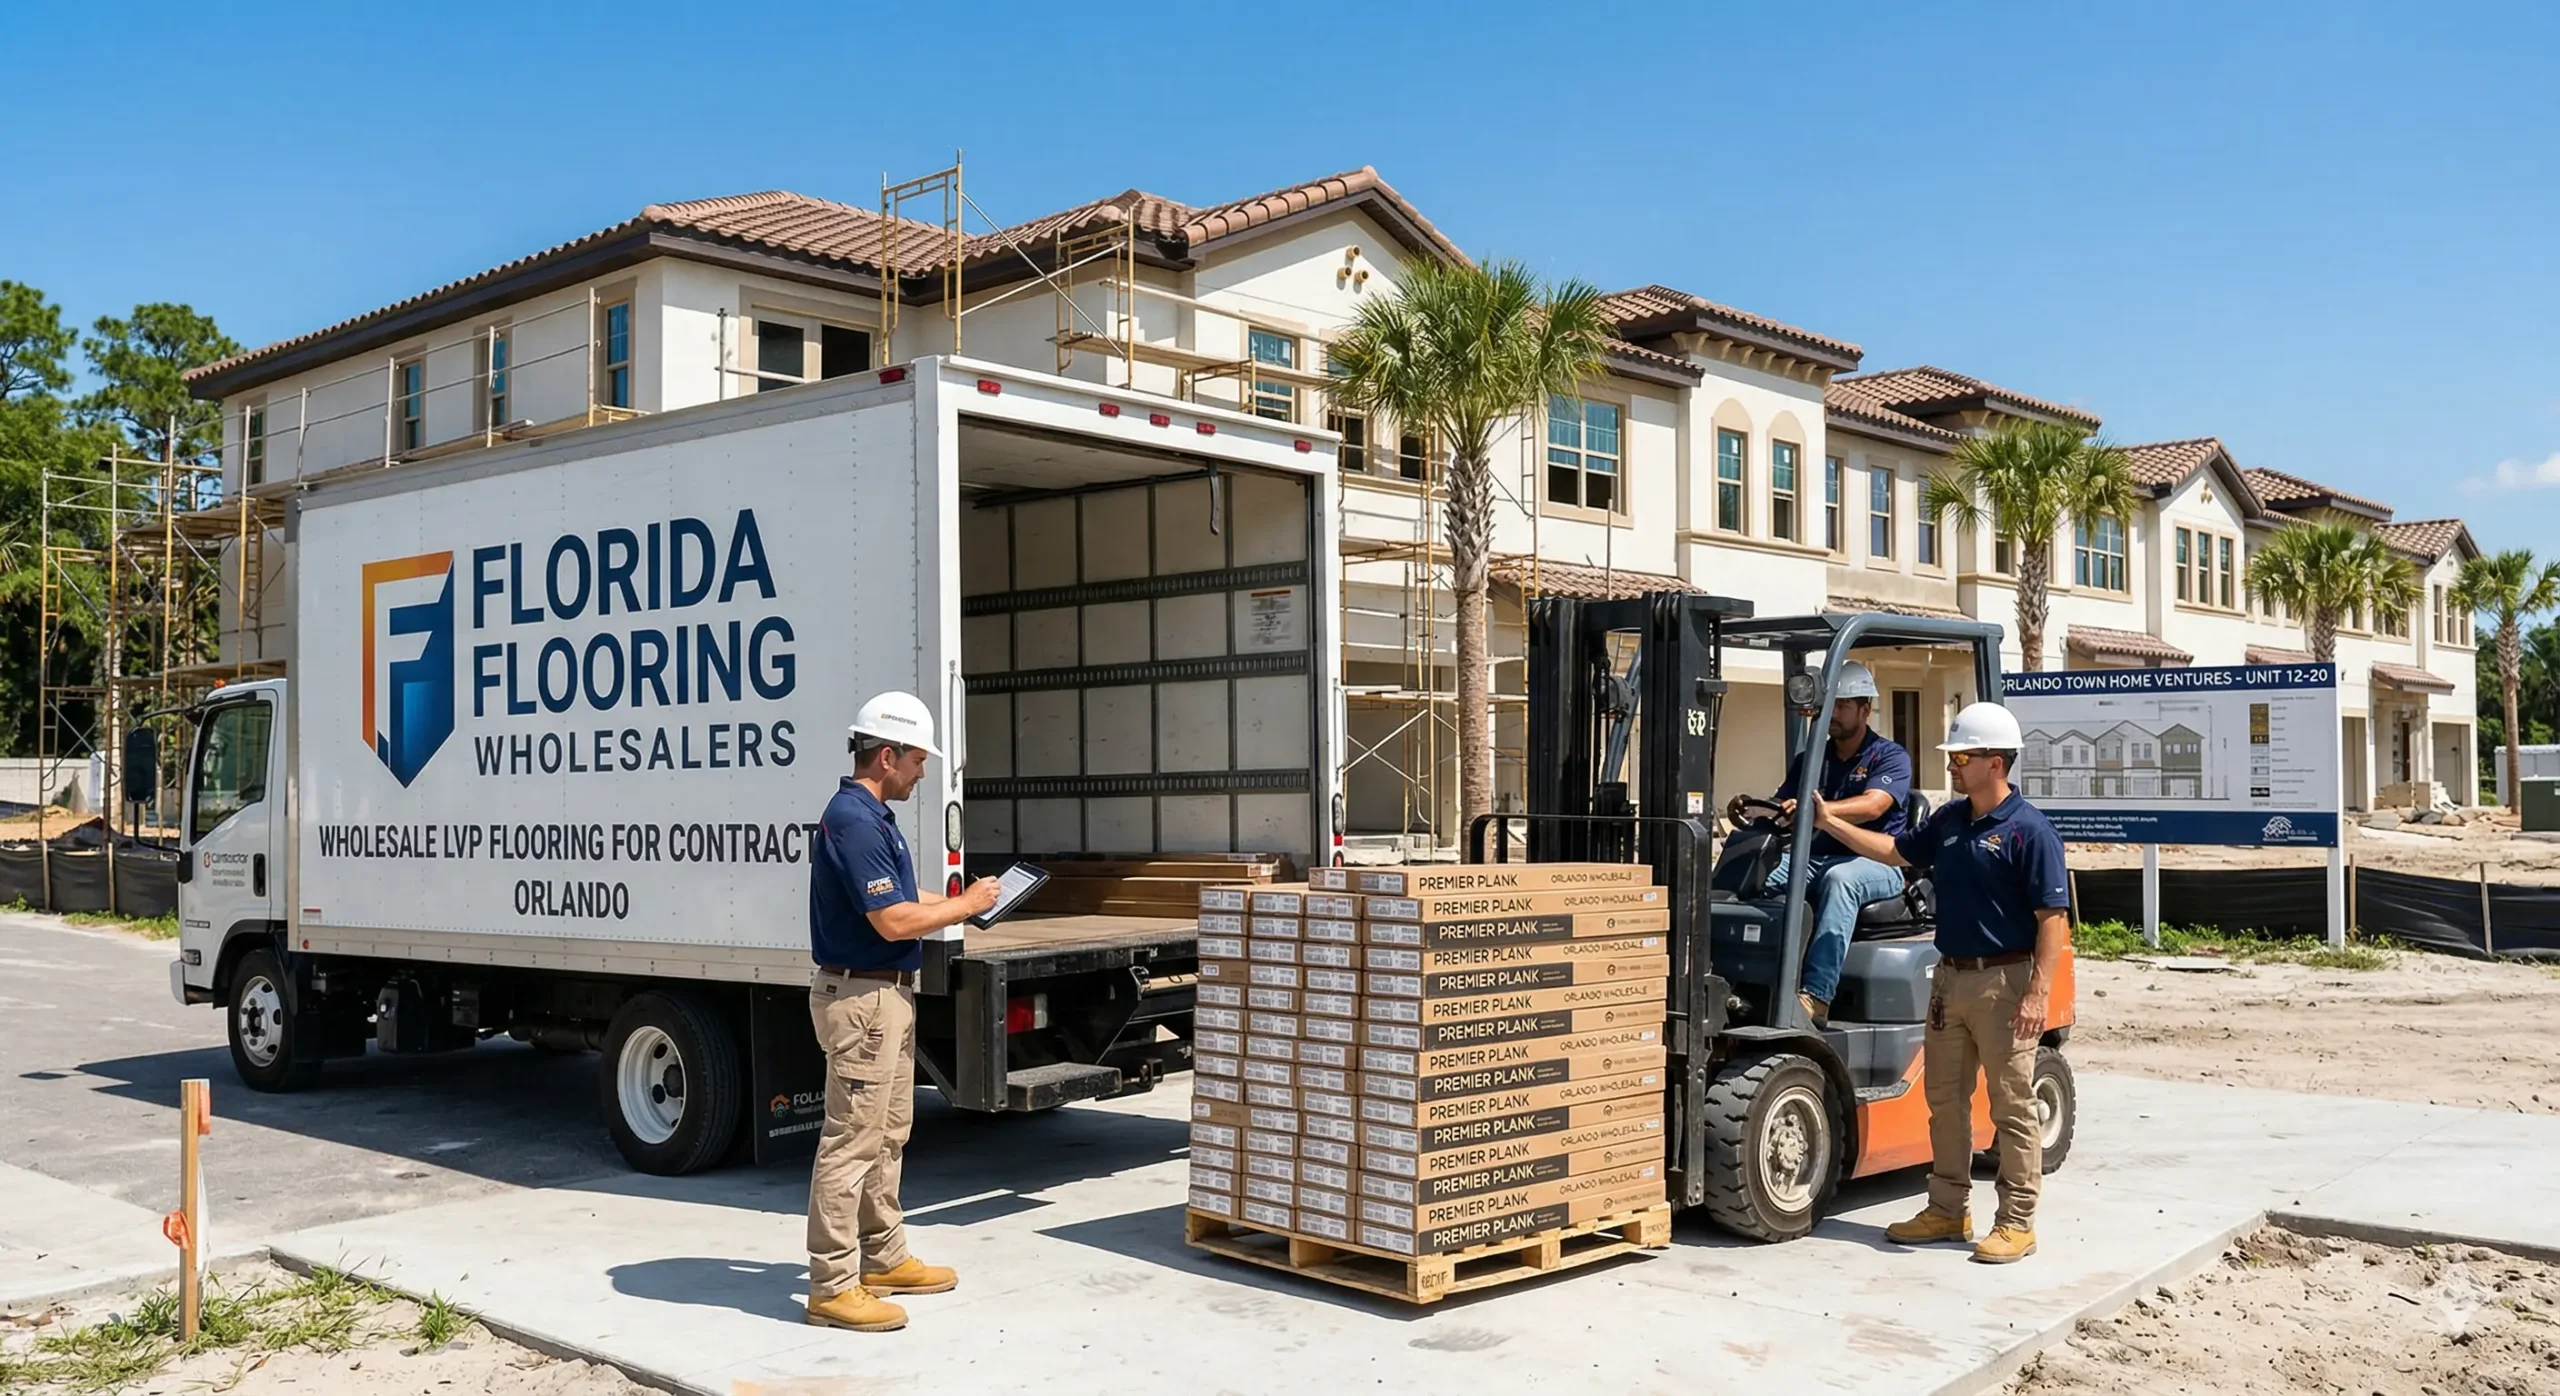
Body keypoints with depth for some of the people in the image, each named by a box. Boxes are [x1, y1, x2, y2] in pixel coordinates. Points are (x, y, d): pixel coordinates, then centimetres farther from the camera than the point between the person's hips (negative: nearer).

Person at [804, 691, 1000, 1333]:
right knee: (851, 1143, -5)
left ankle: (885, 1259, 30)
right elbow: (893, 922, -24)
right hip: (862, 998, -11)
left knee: (888, 1135, 19)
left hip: (887, 997, 11)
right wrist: (965, 906, -11)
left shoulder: (872, 816, 12)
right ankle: (831, 1286, 1)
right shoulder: (855, 822, -20)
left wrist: (955, 900, 11)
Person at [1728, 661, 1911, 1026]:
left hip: (1874, 863, -5)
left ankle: (1815, 996, -49)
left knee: (1839, 877, -39)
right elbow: (1780, 806, 8)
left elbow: (1873, 805, -19)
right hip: (1813, 858, 5)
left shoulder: (1890, 756, 1)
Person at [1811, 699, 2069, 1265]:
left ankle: (2017, 1223, 9)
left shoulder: (2029, 830, -13)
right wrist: (1831, 823, 18)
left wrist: (2039, 993, -21)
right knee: (1944, 1100, 12)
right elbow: (1899, 852, 24)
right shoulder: (1949, 820, 10)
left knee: (2012, 1106, 1)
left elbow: (2053, 917, -15)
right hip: (1949, 978, 8)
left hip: (2004, 981, -8)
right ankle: (1949, 1209, 23)